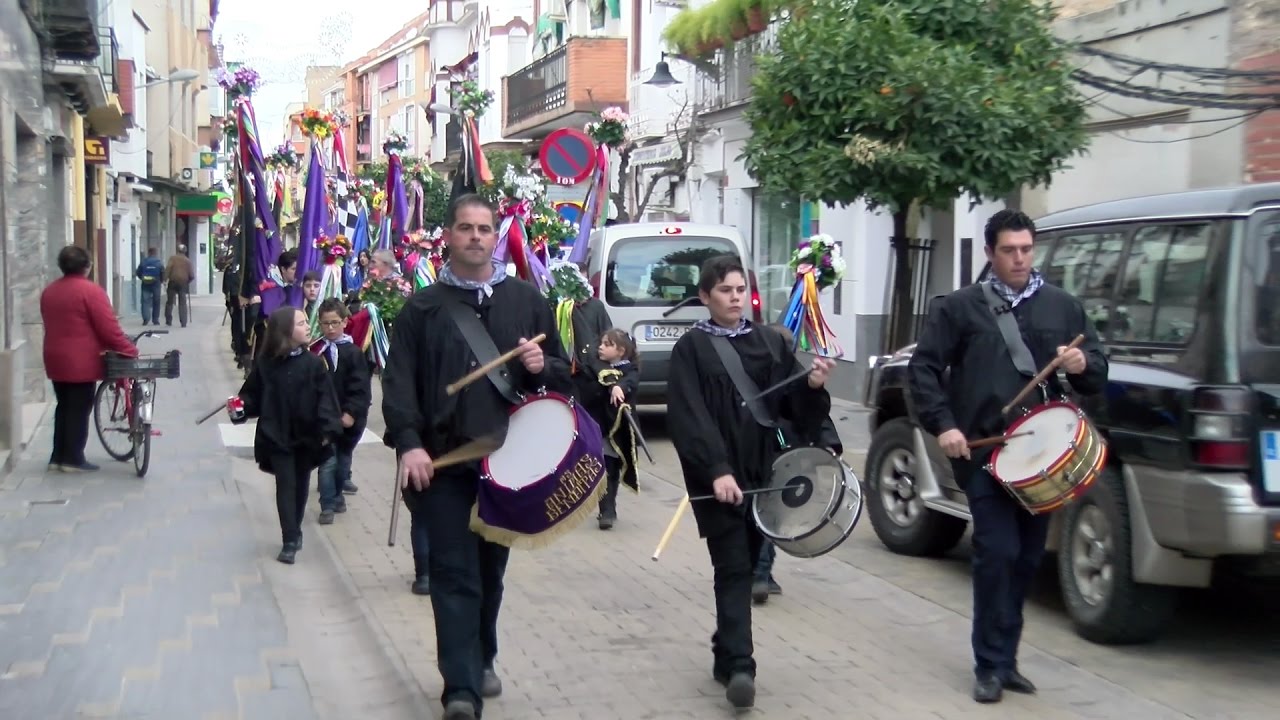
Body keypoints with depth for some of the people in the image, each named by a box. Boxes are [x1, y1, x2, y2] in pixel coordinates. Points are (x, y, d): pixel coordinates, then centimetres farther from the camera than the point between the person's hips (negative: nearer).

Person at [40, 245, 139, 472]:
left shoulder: (48, 291, 10)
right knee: (79, 409, 1)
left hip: (56, 359, 7)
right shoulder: (90, 290, -15)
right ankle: (73, 459, 4)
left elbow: (55, 325, 17)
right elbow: (109, 328, -18)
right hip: (81, 361, -7)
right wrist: (129, 350, -10)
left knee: (63, 407, 16)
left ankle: (57, 457, 17)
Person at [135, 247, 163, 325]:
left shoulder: (143, 262, -1)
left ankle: (145, 318, -19)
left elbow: (138, 273, 2)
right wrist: (161, 281, 16)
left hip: (145, 284, 0)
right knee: (156, 302, 11)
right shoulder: (159, 262, -3)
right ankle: (155, 319, 15)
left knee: (145, 301, -1)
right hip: (156, 284, 0)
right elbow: (163, 274, -3)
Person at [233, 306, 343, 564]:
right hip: (277, 437, -1)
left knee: (300, 485, 14)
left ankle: (294, 534, 30)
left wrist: (328, 429, -18)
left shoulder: (313, 363, -6)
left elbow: (325, 398, -9)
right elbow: (253, 395, 1)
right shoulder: (265, 364, -4)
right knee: (286, 486, -4)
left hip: (307, 436, 1)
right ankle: (290, 540, 0)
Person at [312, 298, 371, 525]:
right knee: (327, 462, -4)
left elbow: (360, 387, -11)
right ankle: (327, 505, 5)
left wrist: (351, 413, -19)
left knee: (343, 460, 16)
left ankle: (337, 494, 37)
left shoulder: (353, 352, -8)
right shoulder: (315, 349, -1)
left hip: (346, 417, 0)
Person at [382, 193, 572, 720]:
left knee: (491, 568, 14)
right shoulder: (424, 307, 4)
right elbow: (399, 381, -3)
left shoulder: (526, 300, 10)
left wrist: (542, 366, -9)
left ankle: (481, 661, 32)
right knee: (454, 572, -5)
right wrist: (409, 442, -17)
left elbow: (564, 374, 14)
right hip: (445, 459, -2)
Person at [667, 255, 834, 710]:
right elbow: (689, 417, -13)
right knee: (733, 569, -9)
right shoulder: (691, 349, -2)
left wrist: (812, 387, -14)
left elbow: (792, 405, 8)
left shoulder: (770, 343, 10)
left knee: (747, 564, 10)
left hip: (762, 471, 4)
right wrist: (717, 470, -23)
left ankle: (727, 655, 23)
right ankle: (738, 666, -12)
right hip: (718, 475, -4)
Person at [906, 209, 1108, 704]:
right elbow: (922, 368, 0)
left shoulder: (1063, 306, 11)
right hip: (984, 451, -4)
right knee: (997, 553, -11)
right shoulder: (961, 307, 1)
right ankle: (992, 665, 0)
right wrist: (942, 424, -11)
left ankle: (1004, 659, 23)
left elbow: (1098, 375, 14)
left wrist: (1083, 365, -10)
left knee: (1027, 557, 10)